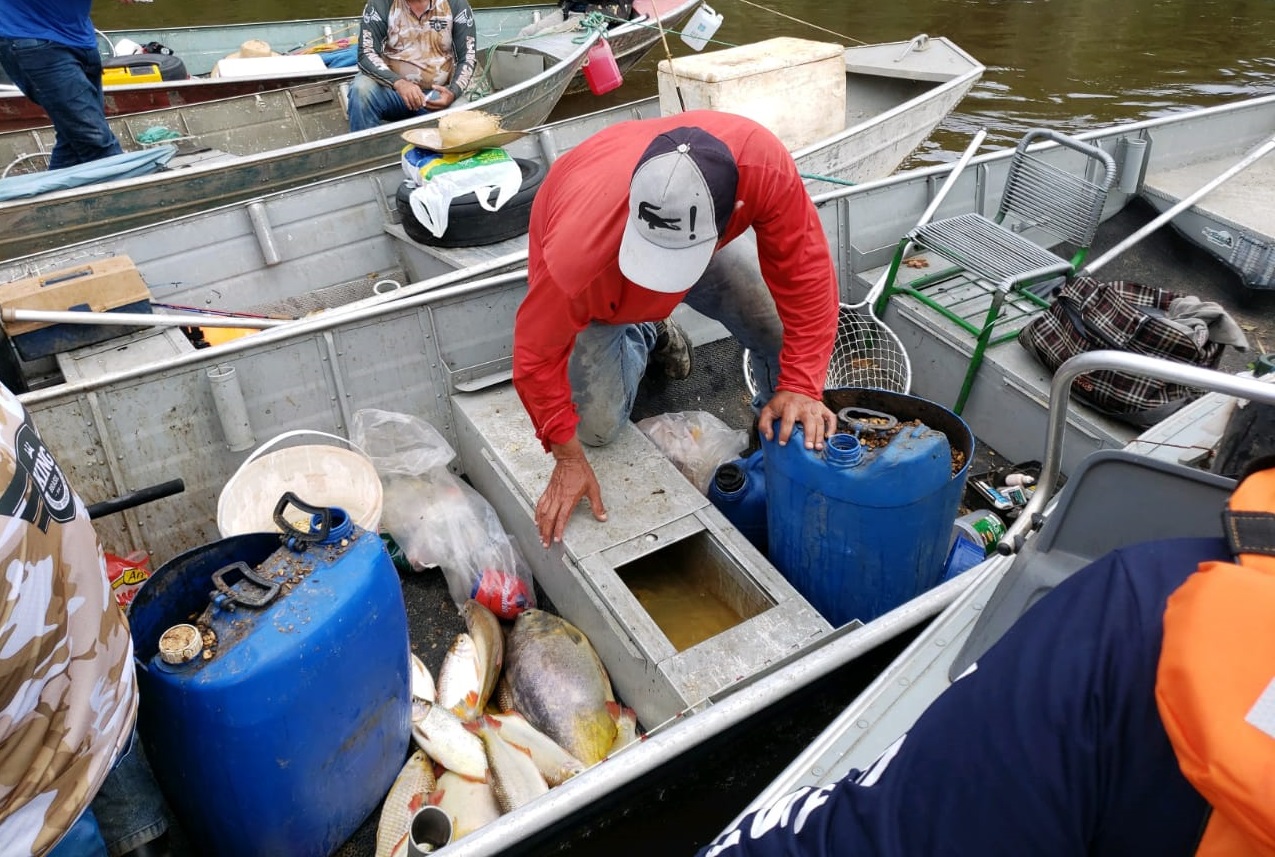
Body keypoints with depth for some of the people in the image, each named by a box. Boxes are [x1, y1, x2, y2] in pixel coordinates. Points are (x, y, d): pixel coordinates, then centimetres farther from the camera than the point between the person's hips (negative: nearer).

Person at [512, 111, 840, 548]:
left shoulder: (761, 161, -42)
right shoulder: (579, 248, -46)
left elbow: (804, 270, -28)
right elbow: (536, 355, -29)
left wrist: (801, 385, -32)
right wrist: (568, 458, -21)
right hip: (600, 287, -1)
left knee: (784, 333, -16)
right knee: (597, 426, -7)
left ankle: (780, 439, 17)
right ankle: (640, 336, 26)